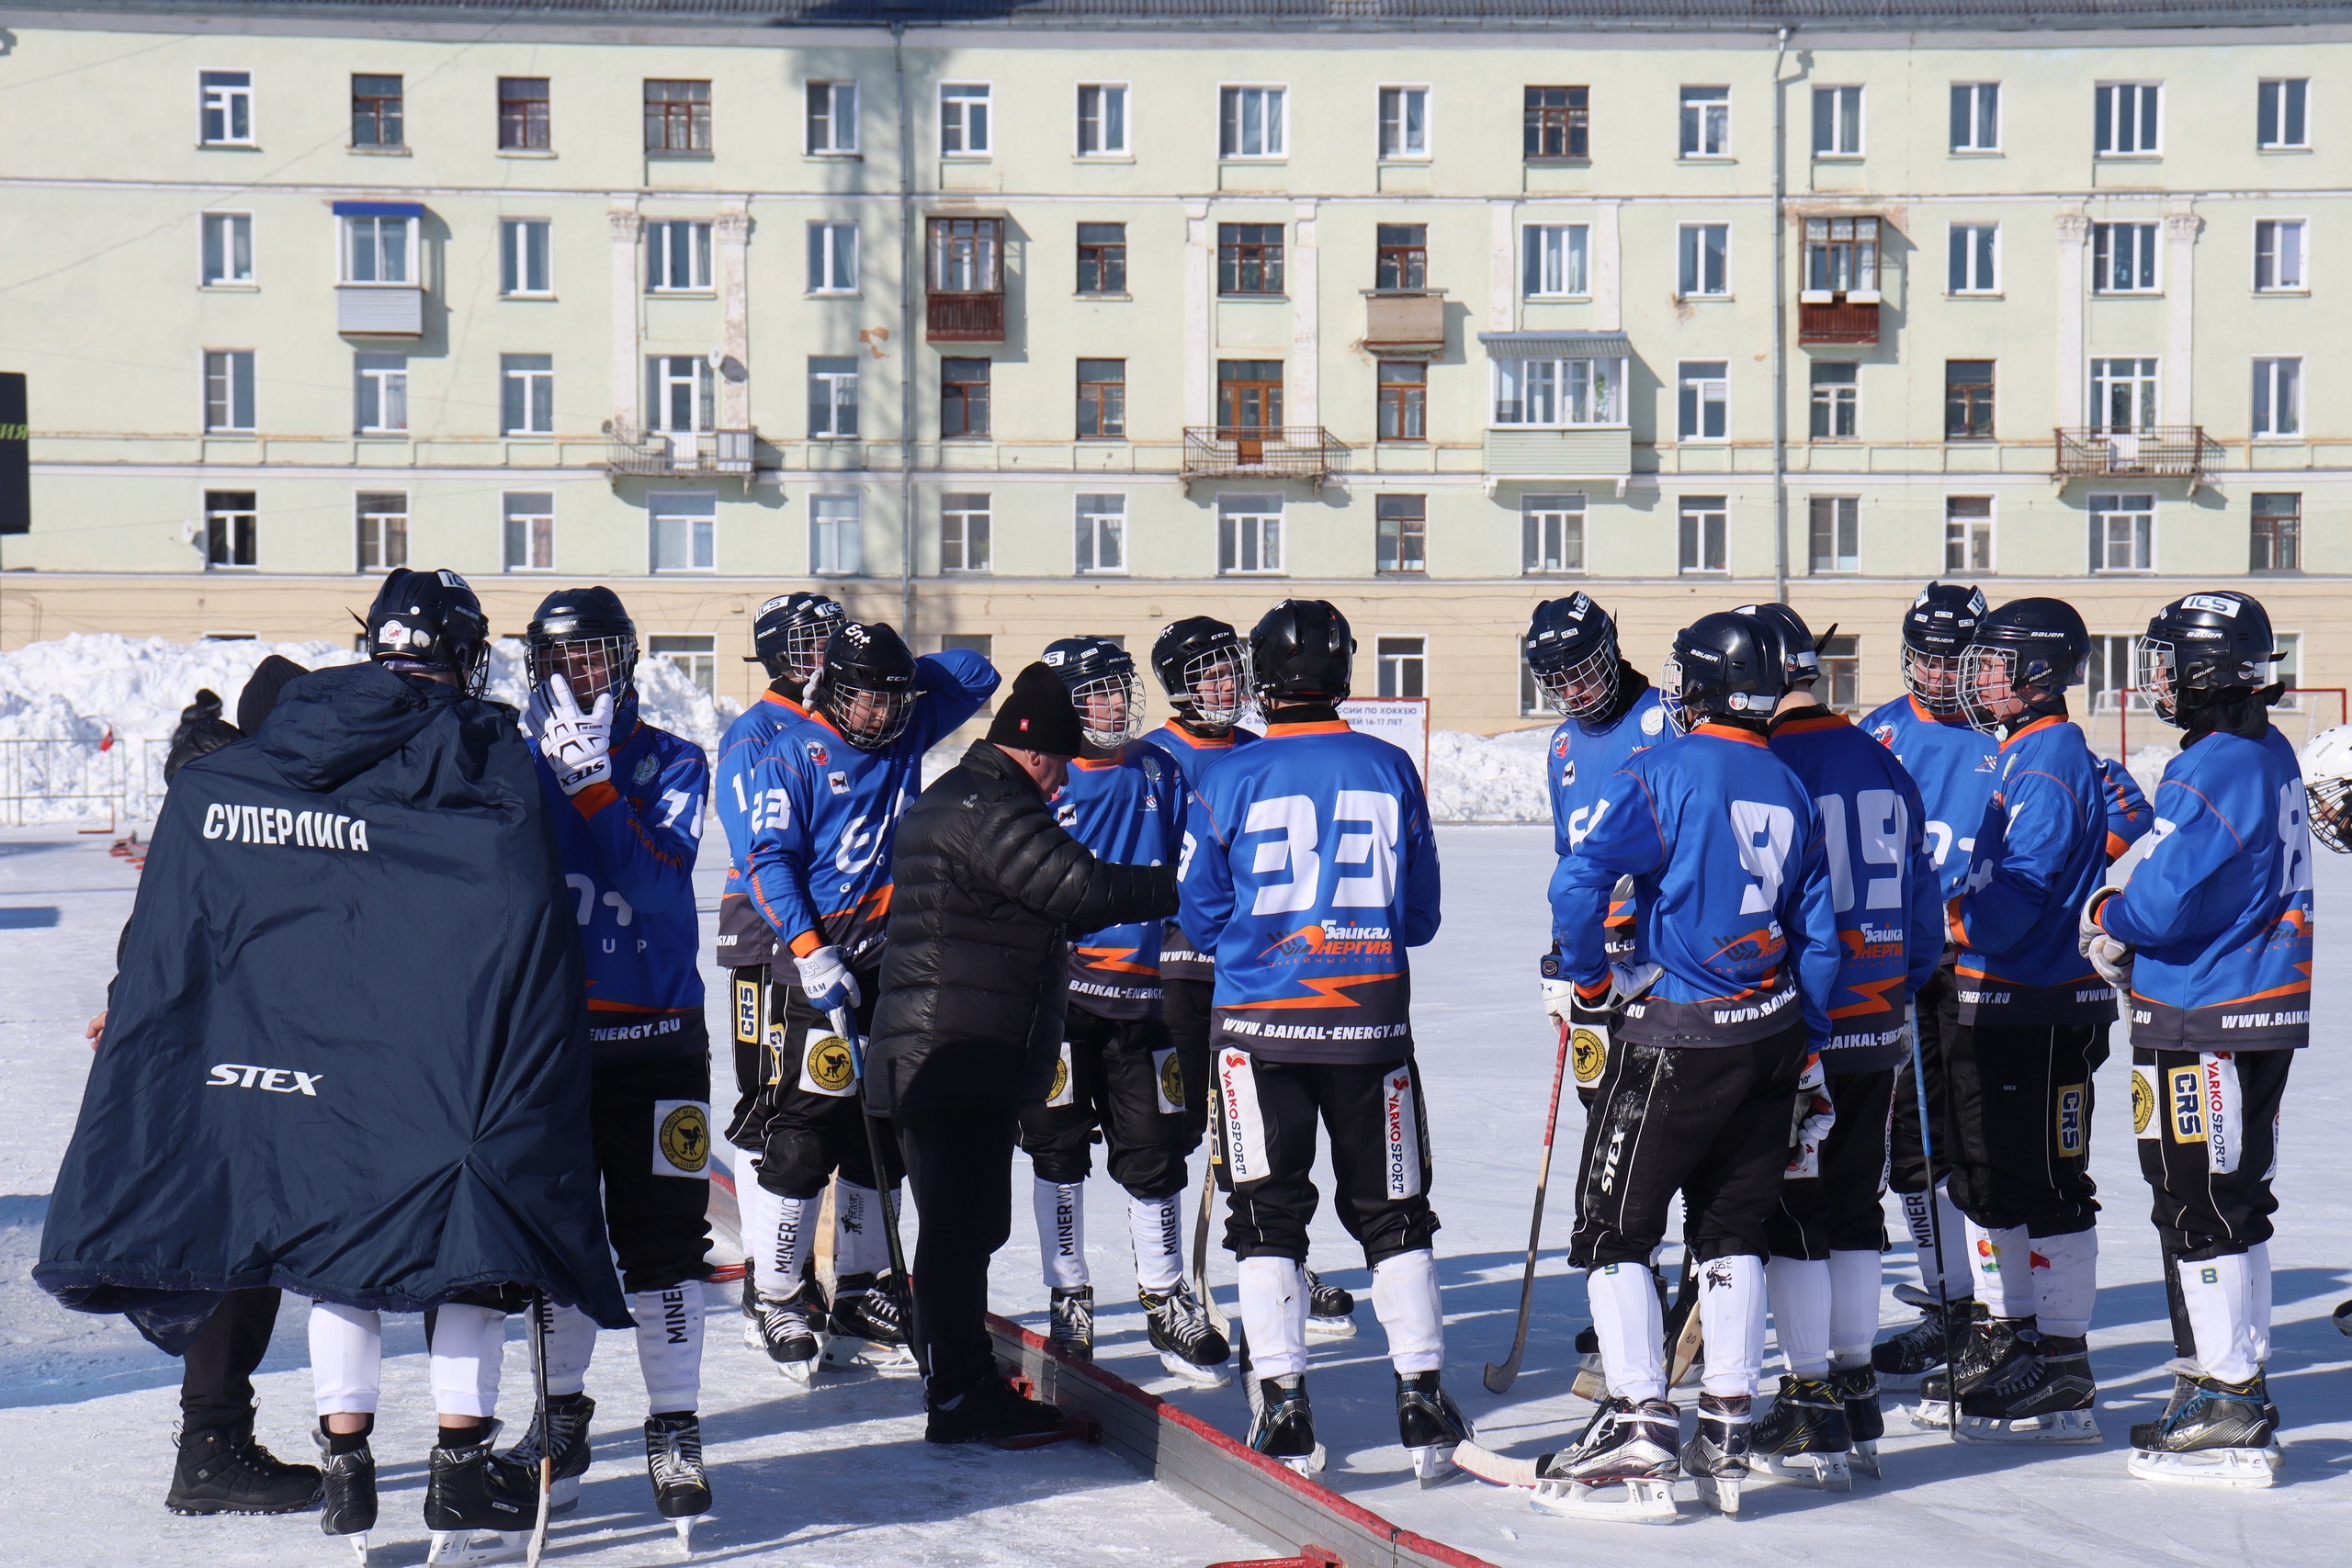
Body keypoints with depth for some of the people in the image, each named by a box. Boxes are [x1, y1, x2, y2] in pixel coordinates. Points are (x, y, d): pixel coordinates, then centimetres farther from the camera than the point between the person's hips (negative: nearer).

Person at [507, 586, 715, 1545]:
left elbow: (656, 882, -17)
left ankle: (675, 1433, 5)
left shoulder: (671, 764, 0)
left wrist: (594, 788, -26)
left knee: (661, 1238, -2)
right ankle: (562, 1417, 23)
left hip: (654, 1034, -2)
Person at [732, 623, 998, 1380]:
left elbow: (975, 674, 18)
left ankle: (861, 1292, 20)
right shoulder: (794, 755, -6)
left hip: (896, 963, 6)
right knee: (805, 1130, -10)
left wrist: (902, 673, 5)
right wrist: (810, 951, -20)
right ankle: (777, 1296, -1)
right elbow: (769, 860, -11)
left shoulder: (905, 735, 10)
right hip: (821, 965, -6)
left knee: (883, 1131, 10)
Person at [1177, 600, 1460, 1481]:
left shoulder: (1232, 779, -6)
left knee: (1268, 1219, 6)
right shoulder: (1389, 770, 0)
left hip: (1261, 1025, -2)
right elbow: (1420, 916, 7)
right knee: (1392, 1212, 12)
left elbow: (1200, 913, 1)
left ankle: (1283, 1414, 1)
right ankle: (1423, 1402, 10)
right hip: (1371, 1021, 2)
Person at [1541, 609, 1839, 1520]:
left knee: (1613, 1229, 2)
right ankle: (1727, 1436, 14)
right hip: (1766, 1037, 6)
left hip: (1672, 1039, -6)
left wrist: (1591, 983, -5)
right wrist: (1804, 1052, 18)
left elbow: (1579, 885, -20)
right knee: (1734, 1231, 14)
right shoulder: (1791, 791, 9)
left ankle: (1640, 1427, -7)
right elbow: (1819, 937, 11)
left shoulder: (1662, 773, -10)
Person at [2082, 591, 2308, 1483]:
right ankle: (2236, 1386, 25)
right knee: (2230, 1205, 17)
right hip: (2261, 1014, 10)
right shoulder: (2270, 756, 12)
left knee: (2202, 1211, -3)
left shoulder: (2216, 772, -20)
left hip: (2207, 1030, -10)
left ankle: (2227, 1414, 1)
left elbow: (2163, 903, -23)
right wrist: (2129, 939, 9)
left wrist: (2104, 919, -2)